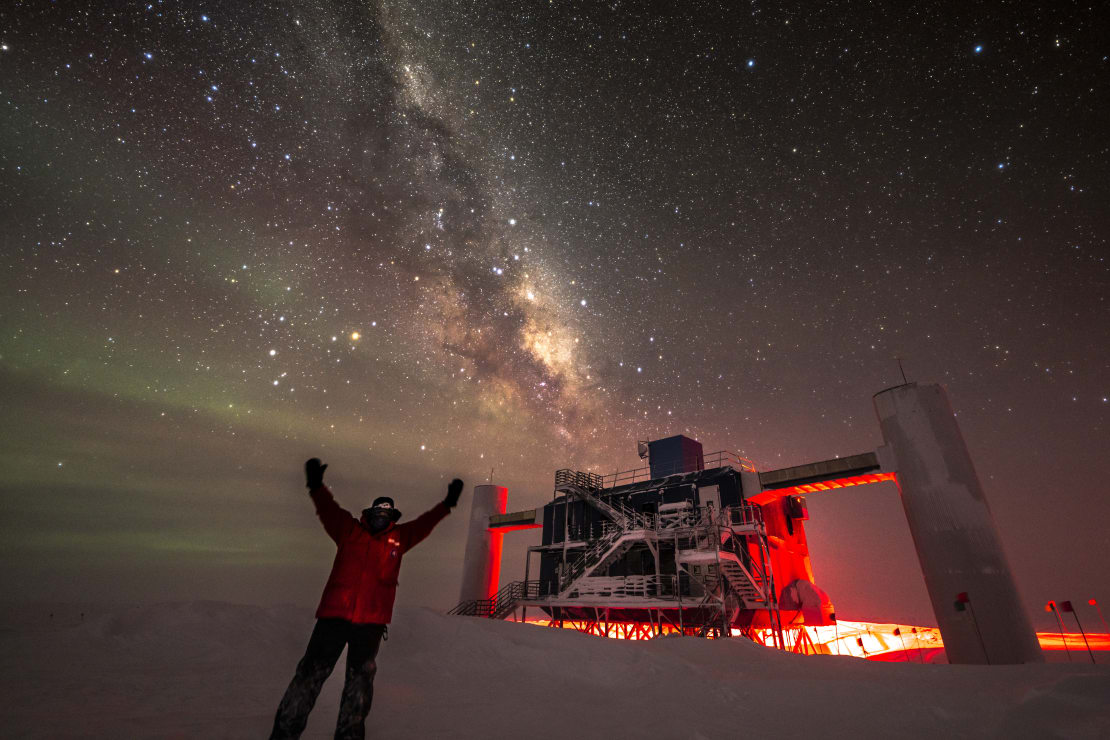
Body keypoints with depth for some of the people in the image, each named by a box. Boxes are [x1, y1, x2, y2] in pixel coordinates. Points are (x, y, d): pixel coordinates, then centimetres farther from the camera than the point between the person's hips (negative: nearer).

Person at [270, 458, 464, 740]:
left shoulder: (399, 538, 11)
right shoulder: (349, 531, 7)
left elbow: (424, 524, 17)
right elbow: (328, 509, -2)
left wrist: (447, 504, 15)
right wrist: (317, 487, -16)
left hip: (371, 621, 2)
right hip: (334, 613, -1)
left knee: (361, 676, 9)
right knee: (312, 671, 2)